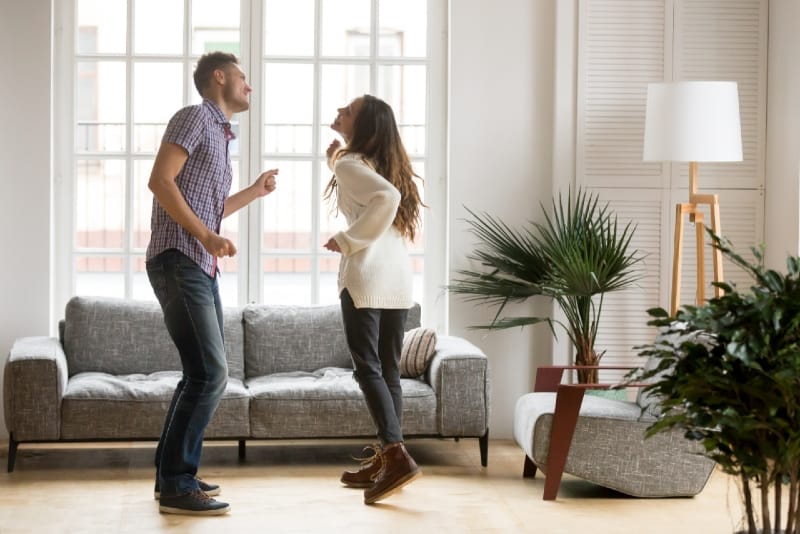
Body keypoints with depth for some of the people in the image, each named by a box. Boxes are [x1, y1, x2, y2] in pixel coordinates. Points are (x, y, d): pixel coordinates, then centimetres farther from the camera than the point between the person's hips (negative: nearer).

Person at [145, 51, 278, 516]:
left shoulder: (221, 136, 23)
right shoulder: (195, 117, -4)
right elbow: (160, 180, -16)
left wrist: (255, 192, 30)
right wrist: (207, 237, -22)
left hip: (202, 268, 10)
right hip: (178, 263, -10)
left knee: (208, 373, 13)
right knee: (209, 374, -15)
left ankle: (175, 473, 21)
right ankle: (176, 485, -10)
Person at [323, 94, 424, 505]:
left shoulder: (350, 164, -5)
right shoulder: (383, 163, 20)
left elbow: (386, 196, -23)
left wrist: (347, 240, -15)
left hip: (367, 274, -8)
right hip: (399, 275, 8)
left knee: (367, 367, -9)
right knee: (388, 368, 10)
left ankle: (397, 456, -19)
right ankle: (385, 458, 13)